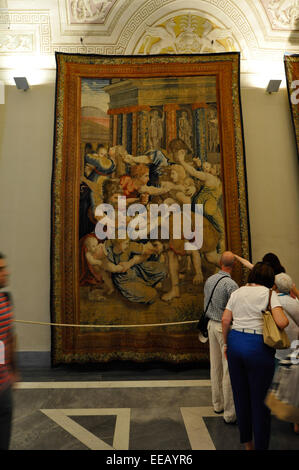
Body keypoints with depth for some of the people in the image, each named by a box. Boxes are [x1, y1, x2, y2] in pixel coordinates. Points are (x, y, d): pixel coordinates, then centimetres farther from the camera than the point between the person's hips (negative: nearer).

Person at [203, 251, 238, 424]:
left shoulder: (209, 280, 3)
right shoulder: (231, 284, -20)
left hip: (212, 324, 8)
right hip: (226, 327, -7)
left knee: (216, 366, 17)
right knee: (229, 370, 3)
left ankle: (218, 404, 32)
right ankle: (230, 413, 13)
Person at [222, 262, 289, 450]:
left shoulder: (237, 293, 7)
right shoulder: (270, 294, -6)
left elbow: (225, 320, 4)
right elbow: (282, 322, -18)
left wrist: (227, 344, 14)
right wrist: (286, 318, 4)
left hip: (235, 341, 5)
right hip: (258, 347, -5)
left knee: (240, 394, 19)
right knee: (260, 398, 11)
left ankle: (247, 442, 36)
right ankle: (260, 445, 25)